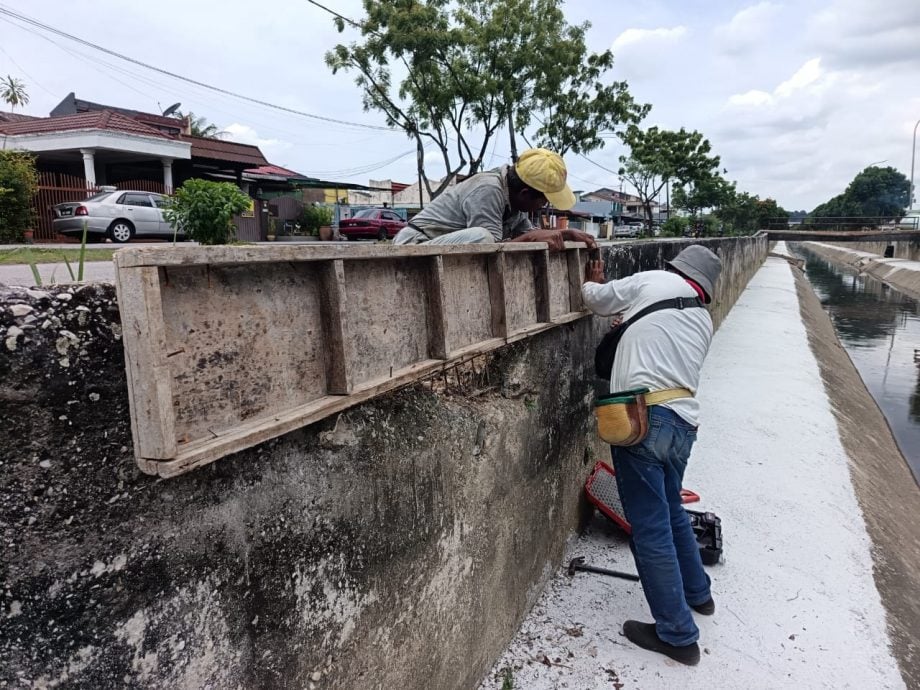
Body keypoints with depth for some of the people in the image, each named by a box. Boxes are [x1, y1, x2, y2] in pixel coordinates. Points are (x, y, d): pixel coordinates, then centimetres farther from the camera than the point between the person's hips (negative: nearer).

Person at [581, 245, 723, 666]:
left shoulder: (651, 282, 5)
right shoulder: (704, 322, 21)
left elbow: (595, 299, 13)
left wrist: (593, 283, 35)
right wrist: (633, 325, 35)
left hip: (643, 417, -7)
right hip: (683, 422, 7)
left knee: (651, 530, 2)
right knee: (671, 512, 28)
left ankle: (678, 635, 12)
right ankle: (698, 594, 46)